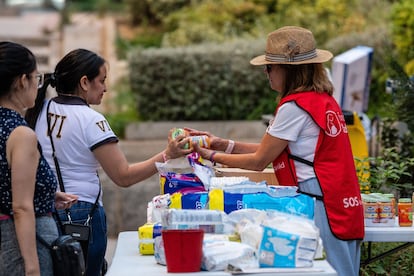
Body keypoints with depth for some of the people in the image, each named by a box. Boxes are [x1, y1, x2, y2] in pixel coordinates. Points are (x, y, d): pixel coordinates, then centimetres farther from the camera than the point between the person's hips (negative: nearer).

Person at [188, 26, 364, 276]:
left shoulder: (294, 106, -13)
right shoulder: (324, 99, 14)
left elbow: (259, 161, -5)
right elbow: (273, 150, 17)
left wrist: (213, 156, 7)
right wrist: (225, 144, 15)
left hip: (321, 206, -9)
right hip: (345, 207, 9)